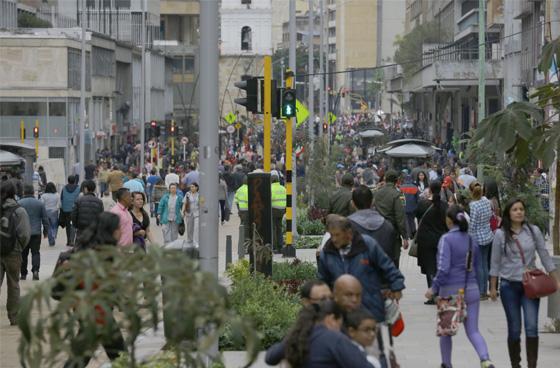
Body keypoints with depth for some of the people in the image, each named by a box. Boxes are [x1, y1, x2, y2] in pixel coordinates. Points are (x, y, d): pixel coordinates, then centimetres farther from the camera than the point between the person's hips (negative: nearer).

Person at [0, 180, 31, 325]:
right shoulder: (19, 211, -10)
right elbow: (25, 234, -12)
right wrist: (20, 247, 7)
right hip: (13, 253, -1)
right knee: (13, 286, 12)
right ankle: (14, 317, 18)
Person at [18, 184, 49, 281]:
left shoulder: (19, 203, -5)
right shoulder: (40, 204, 1)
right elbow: (45, 219, 6)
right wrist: (46, 231, 16)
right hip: (36, 233, 1)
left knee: (23, 254, 9)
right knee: (35, 252, 4)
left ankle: (23, 274, 13)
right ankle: (35, 270, -16)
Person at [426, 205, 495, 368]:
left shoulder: (447, 239, -12)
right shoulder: (472, 240, 6)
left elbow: (443, 268, -20)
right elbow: (477, 267, 14)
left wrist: (434, 289, -11)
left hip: (450, 290, -4)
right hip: (471, 290, 4)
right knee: (473, 330, 3)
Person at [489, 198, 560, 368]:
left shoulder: (533, 231, 0)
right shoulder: (501, 234, -2)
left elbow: (545, 256, 4)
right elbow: (495, 263, 3)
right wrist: (493, 287, 3)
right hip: (509, 285, 0)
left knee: (532, 327, -11)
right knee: (514, 329, 5)